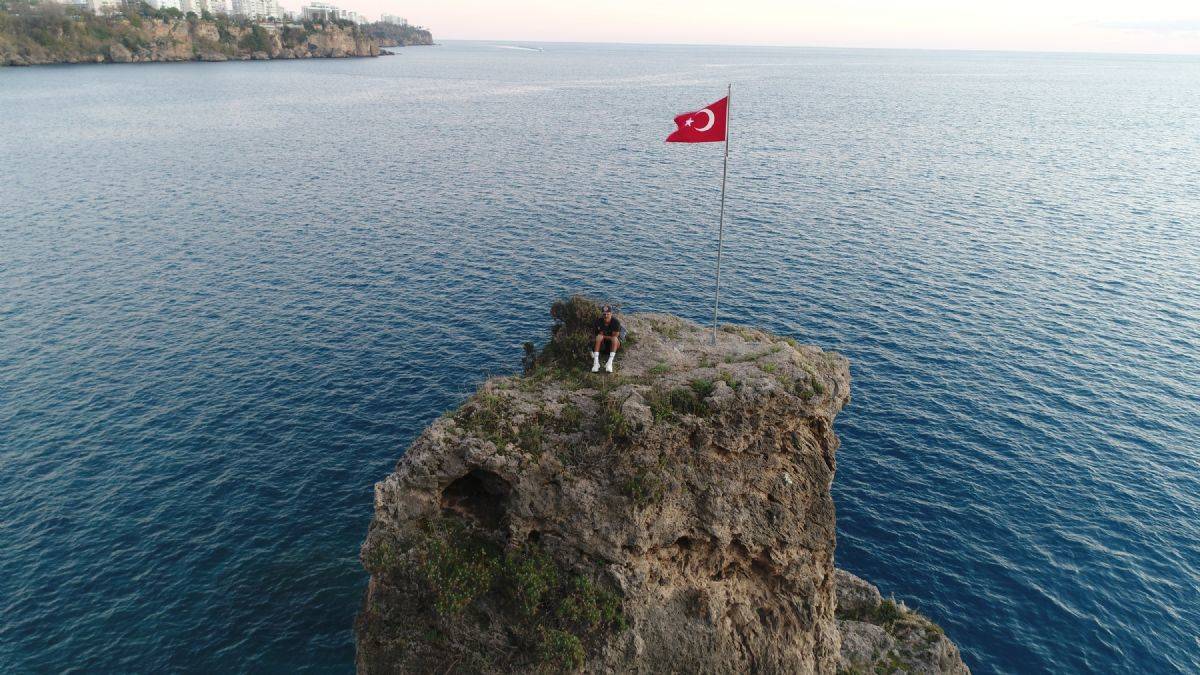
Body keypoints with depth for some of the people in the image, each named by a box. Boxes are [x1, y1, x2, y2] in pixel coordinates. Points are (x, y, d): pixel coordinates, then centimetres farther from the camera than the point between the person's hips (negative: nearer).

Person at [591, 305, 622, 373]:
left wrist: (604, 336, -14)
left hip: (614, 344, -2)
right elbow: (600, 335, -9)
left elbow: (615, 337, -18)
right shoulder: (599, 321, -13)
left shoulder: (616, 321, -20)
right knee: (599, 337, -28)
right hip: (603, 344, 2)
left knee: (614, 339, -33)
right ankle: (596, 362, -38)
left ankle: (610, 363, -43)